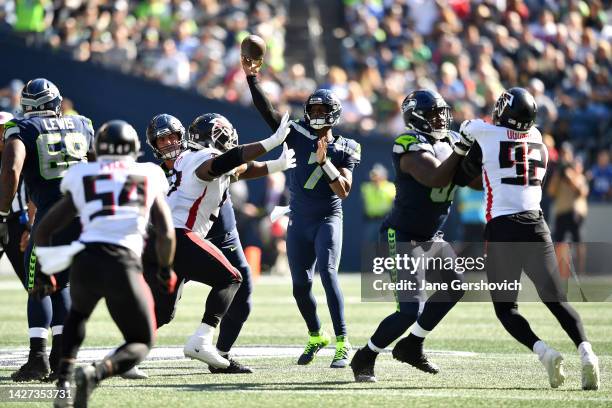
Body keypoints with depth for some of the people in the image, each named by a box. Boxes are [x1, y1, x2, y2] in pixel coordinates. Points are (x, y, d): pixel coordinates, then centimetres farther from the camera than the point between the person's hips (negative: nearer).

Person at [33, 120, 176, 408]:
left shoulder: (81, 178, 20)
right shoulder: (149, 177, 18)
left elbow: (43, 229, 21)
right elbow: (166, 234, 13)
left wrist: (46, 269, 35)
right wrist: (165, 270, 31)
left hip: (85, 261, 2)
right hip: (123, 265, -2)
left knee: (78, 313, 36)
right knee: (140, 343, 16)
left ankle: (63, 382, 14)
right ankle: (95, 373, -16)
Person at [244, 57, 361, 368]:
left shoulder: (344, 150, -2)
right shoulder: (298, 135, 3)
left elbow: (343, 191, -12)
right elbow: (267, 111, -6)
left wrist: (325, 162, -22)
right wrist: (251, 78, -16)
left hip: (327, 219, -3)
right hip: (299, 222, 3)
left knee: (328, 275, -20)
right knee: (300, 285, 7)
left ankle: (342, 344, -20)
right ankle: (316, 337, 30)